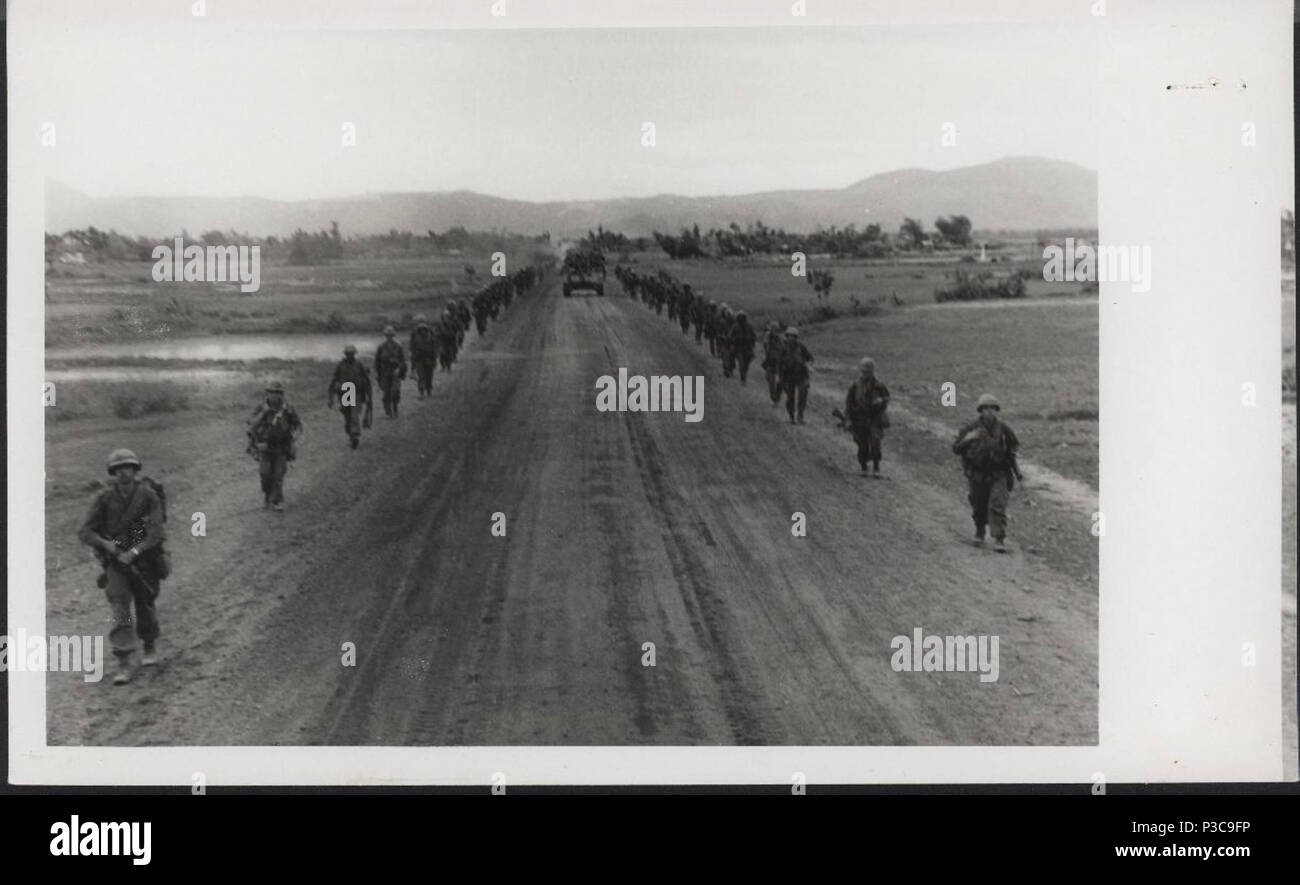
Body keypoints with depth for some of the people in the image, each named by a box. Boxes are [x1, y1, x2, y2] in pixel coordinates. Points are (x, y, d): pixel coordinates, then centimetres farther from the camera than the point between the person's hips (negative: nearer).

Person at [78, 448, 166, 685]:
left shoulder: (149, 496, -9)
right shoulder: (104, 498, -5)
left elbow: (156, 534, -16)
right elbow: (85, 532, -4)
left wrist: (134, 552, -26)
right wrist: (105, 543, -21)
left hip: (144, 561, 0)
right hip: (116, 563, 0)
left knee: (146, 608, 14)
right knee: (120, 613, -11)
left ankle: (150, 648, 41)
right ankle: (123, 666, -14)